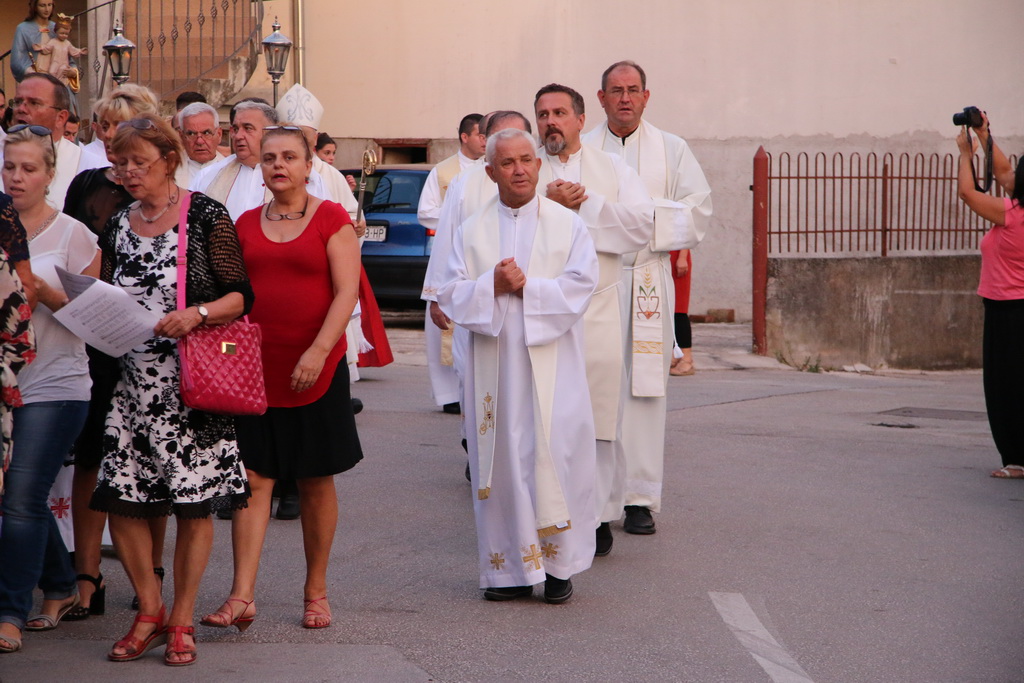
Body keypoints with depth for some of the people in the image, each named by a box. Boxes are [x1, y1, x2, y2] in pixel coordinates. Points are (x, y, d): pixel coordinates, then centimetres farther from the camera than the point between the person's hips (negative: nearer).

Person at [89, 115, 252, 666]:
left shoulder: (205, 216, -3)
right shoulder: (117, 227, 13)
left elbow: (241, 295, -5)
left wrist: (198, 314, -21)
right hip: (132, 381, 5)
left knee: (194, 503, -1)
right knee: (117, 496, -1)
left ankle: (181, 620, 12)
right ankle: (149, 612, 15)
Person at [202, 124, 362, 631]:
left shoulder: (331, 219, 0)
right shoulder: (245, 224, 11)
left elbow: (347, 291, -8)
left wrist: (318, 350, -19)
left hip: (316, 370, -2)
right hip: (255, 369, 3)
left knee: (316, 481, 7)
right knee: (253, 478, -4)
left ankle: (315, 592, 18)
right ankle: (242, 596, -10)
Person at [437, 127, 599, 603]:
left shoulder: (568, 225, 5)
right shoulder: (471, 232, 10)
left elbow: (579, 288, -5)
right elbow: (451, 296, 2)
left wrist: (527, 287, -13)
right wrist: (492, 285, -14)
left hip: (551, 365, -1)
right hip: (493, 364, 2)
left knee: (554, 457, -4)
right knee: (501, 462, 1)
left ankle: (558, 566, 6)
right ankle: (508, 568, 7)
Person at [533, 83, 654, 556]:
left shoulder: (613, 168, 13)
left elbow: (642, 223, -2)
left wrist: (584, 204, -7)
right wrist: (546, 204, -14)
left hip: (599, 308, 0)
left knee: (599, 408, -3)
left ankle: (597, 515, 4)